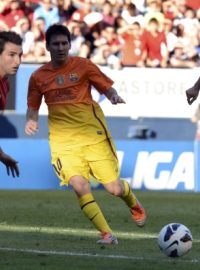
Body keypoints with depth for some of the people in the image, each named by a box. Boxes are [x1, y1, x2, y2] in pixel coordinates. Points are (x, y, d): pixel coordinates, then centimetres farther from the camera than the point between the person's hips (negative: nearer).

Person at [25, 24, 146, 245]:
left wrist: (114, 96, -17)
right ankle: (106, 233, -6)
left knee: (114, 188, -2)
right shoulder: (38, 77, 5)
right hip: (63, 140, 1)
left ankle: (134, 204, 35)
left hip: (93, 134, -1)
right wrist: (31, 121, -6)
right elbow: (33, 107, 15)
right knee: (80, 187, -21)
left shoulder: (83, 66, 1)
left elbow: (107, 88, 5)